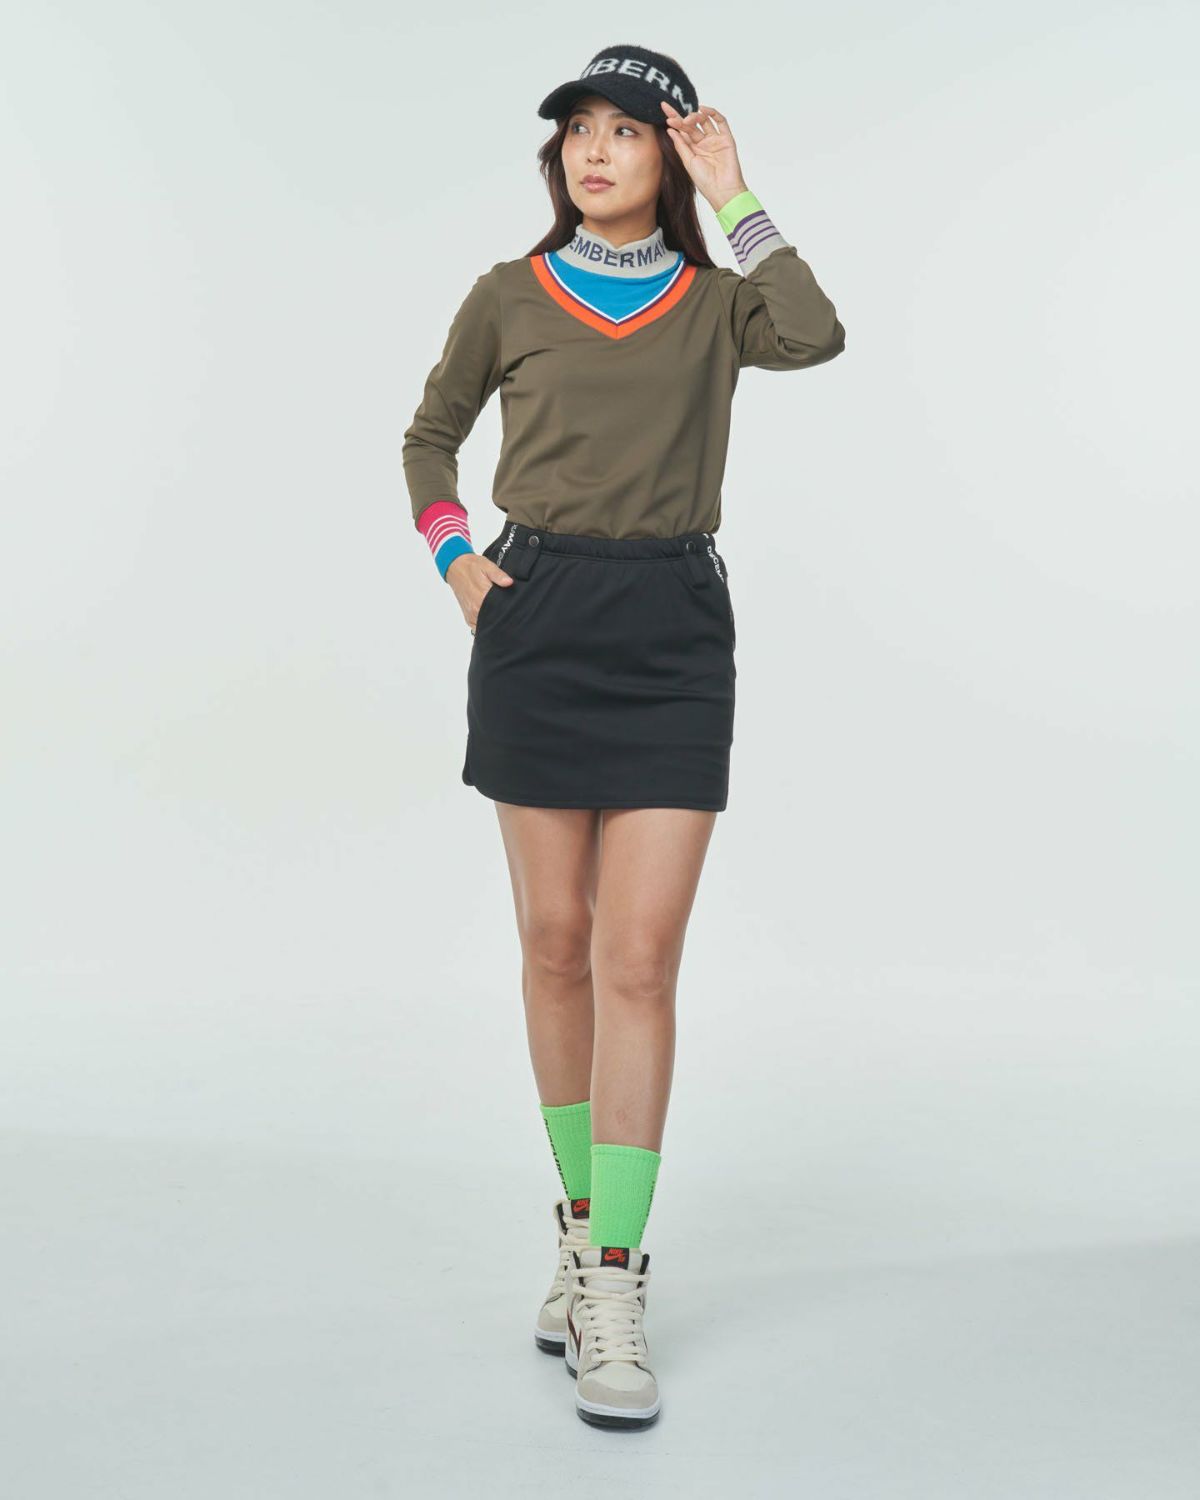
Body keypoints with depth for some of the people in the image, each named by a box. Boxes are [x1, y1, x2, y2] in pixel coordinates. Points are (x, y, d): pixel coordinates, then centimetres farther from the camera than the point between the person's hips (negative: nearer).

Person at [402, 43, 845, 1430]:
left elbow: (815, 338, -14)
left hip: (674, 631, -1)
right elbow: (430, 436, 21)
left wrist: (733, 195, -6)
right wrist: (452, 558, 5)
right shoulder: (509, 298, 9)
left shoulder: (716, 303, 8)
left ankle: (614, 1293, -2)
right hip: (537, 621, 1)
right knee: (556, 945, 6)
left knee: (640, 960, -8)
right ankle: (583, 1223, 24)